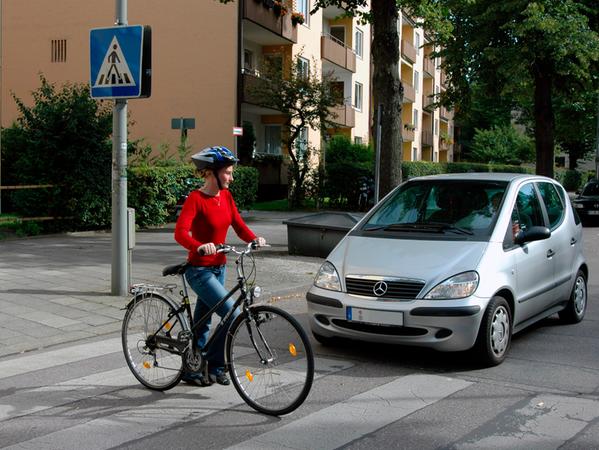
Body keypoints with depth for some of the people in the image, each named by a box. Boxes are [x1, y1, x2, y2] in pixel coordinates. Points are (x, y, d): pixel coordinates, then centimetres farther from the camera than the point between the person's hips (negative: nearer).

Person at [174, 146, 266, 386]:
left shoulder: (226, 196, 6)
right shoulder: (196, 199, -16)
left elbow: (239, 226, 2)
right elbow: (180, 233, -28)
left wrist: (255, 239, -19)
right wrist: (199, 247, -47)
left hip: (219, 268, 8)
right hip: (199, 270, -8)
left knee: (203, 320, 17)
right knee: (233, 314, -16)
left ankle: (193, 369, 31)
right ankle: (215, 366, 1)